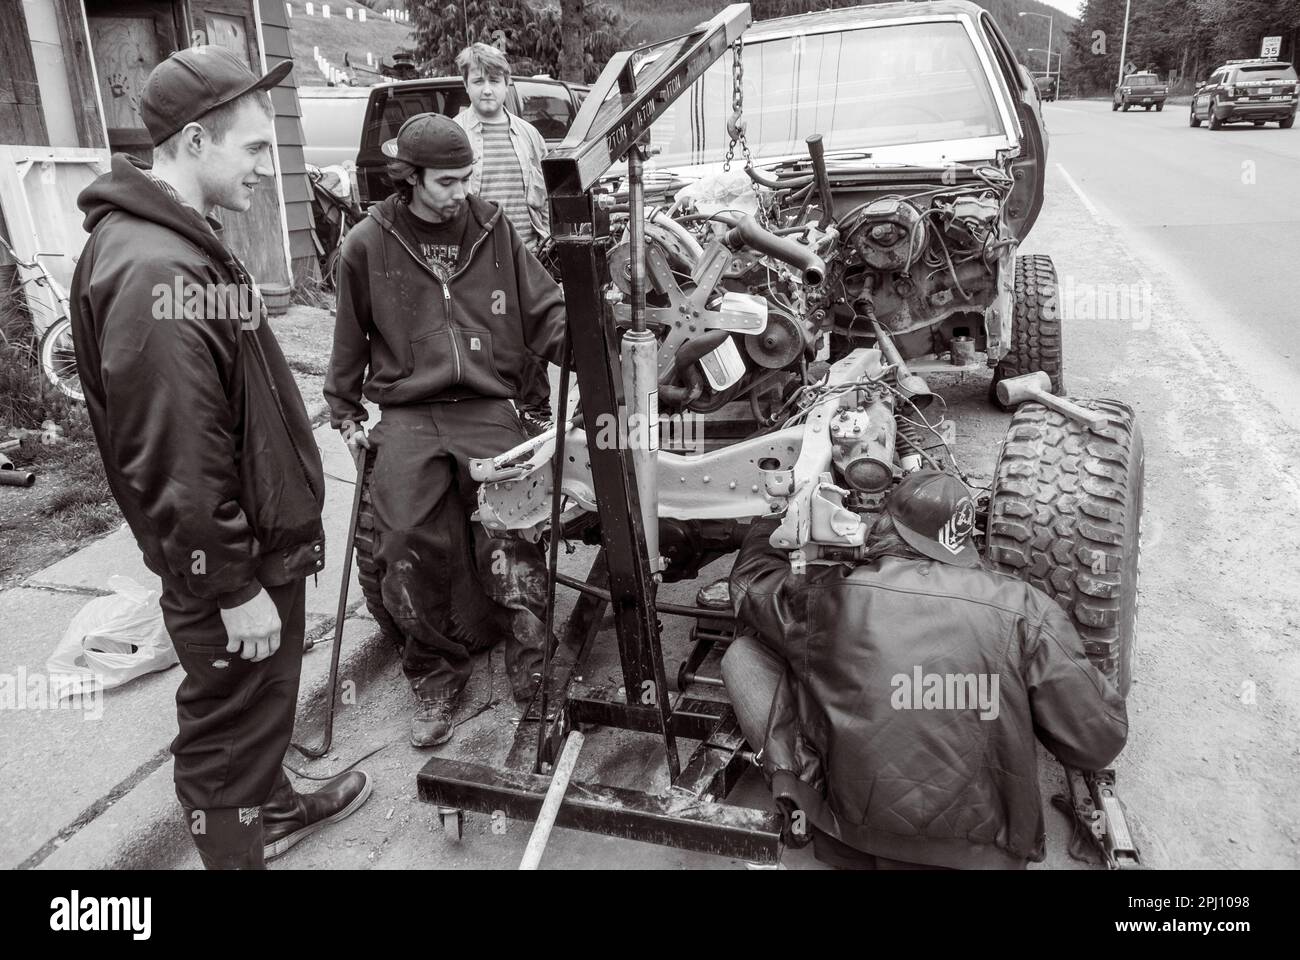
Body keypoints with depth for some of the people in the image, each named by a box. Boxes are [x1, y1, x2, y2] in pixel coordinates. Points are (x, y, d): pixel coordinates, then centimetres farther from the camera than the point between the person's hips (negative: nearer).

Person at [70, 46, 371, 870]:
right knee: (231, 722, 9)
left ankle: (273, 809, 49)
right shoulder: (155, 272, -26)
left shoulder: (177, 241, 8)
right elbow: (176, 462, -27)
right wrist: (234, 589, -20)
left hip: (257, 536, 10)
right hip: (230, 562, -10)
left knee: (263, 705, 27)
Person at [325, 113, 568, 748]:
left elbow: (544, 313, 7)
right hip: (407, 415, 0)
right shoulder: (369, 244, 6)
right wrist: (345, 412, 18)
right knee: (407, 541, -16)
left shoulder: (494, 229, 8)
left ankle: (525, 647, 1)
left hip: (488, 407, 0)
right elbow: (351, 338, 16)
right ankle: (436, 674, 4)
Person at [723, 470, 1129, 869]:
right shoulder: (1026, 609, -11)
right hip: (987, 851, 2)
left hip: (849, 844, -1)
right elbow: (1101, 740, -4)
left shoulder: (824, 598, -10)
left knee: (744, 654, 7)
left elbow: (749, 578, 12)